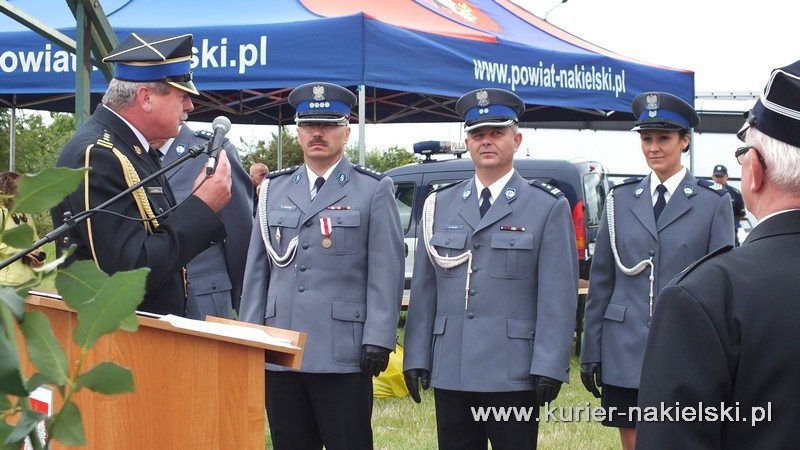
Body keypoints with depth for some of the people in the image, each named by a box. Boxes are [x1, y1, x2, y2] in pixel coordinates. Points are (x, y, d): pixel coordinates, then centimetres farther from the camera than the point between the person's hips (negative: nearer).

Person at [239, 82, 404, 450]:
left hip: (342, 354, -4)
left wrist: (378, 340, -11)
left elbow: (386, 272, -3)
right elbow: (256, 269, 16)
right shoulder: (274, 189, 15)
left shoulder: (373, 190, 3)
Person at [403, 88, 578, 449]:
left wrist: (549, 367, -11)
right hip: (450, 374, 4)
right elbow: (423, 289, 12)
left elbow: (559, 296, -4)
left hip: (513, 375, -3)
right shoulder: (439, 205, 13)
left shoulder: (549, 207, 2)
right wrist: (416, 359, 6)